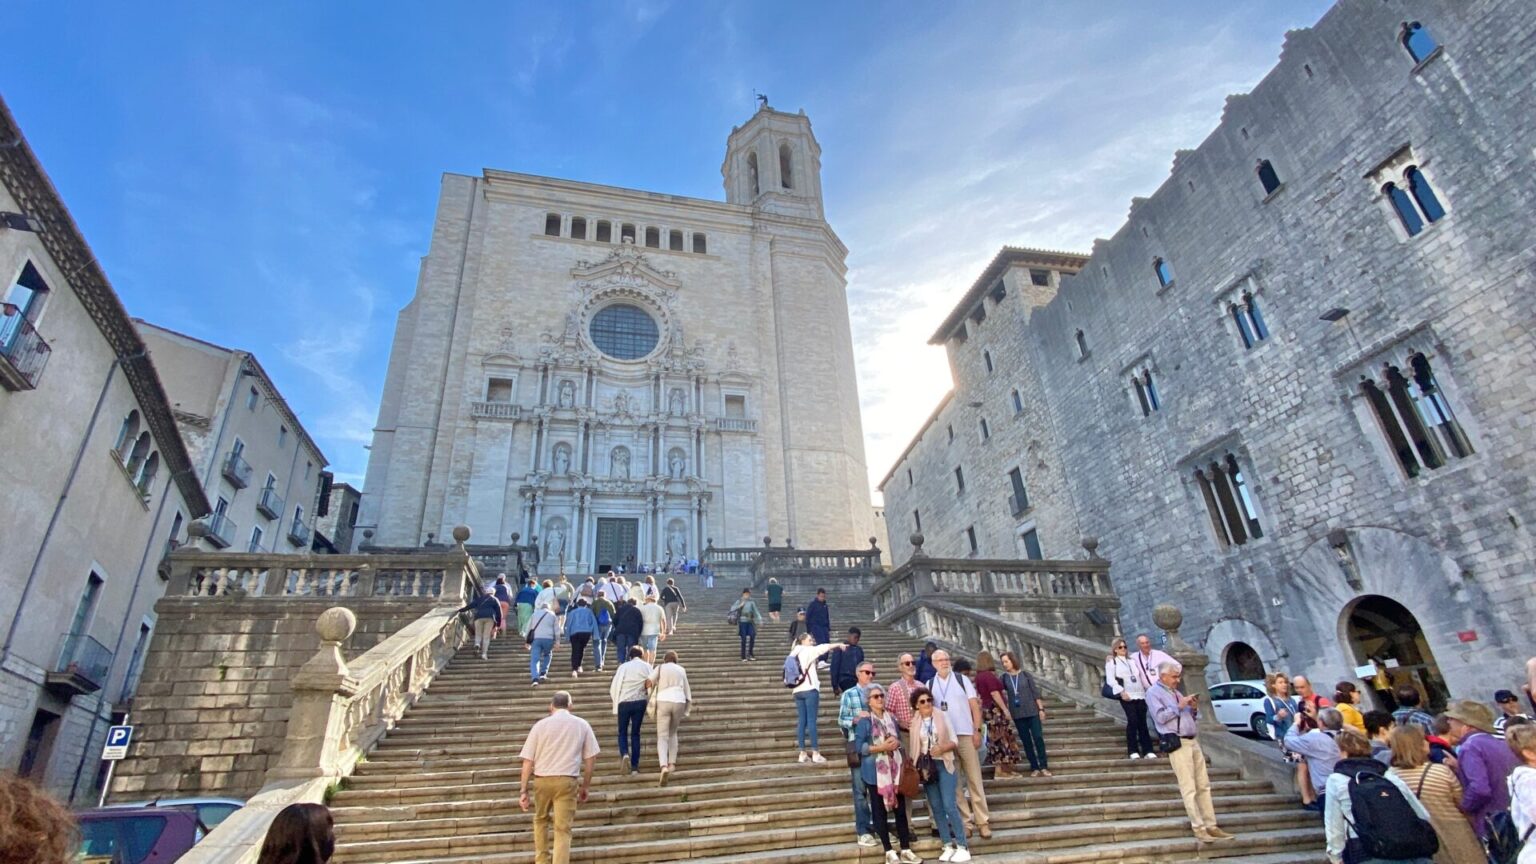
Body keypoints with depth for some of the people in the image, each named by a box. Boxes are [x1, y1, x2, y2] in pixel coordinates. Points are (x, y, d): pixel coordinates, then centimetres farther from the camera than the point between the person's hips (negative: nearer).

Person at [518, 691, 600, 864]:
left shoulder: (540, 725, 4)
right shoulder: (582, 725, 6)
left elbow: (527, 761, 0)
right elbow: (590, 759, 6)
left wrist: (523, 790, 4)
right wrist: (585, 786, 15)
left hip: (542, 780, 2)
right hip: (567, 781, -1)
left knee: (541, 819, 26)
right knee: (563, 829, 4)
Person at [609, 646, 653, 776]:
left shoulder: (623, 666, 4)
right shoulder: (646, 666, 5)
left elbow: (614, 686, 0)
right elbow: (652, 682, -9)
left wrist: (615, 701, 13)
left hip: (624, 702, -1)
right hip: (639, 702, 1)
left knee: (622, 732, 13)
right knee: (635, 733, 11)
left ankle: (624, 754, -14)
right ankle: (634, 766, 7)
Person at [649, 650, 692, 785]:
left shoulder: (660, 668, 13)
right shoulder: (681, 670, 21)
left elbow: (649, 683, -2)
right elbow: (687, 692, 21)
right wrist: (685, 712, 27)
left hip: (663, 701, -2)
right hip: (679, 702, 3)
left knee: (662, 736, -1)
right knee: (673, 733, 24)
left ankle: (664, 766, -21)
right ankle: (672, 763, 17)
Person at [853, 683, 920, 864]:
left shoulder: (891, 718, 9)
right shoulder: (864, 721, -8)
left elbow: (899, 740, 17)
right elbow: (859, 746, -13)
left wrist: (896, 743, -6)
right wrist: (880, 747, -20)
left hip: (894, 769, 5)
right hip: (875, 772, -5)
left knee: (900, 809, 6)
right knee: (880, 811, 3)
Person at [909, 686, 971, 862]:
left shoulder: (942, 716, -1)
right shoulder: (914, 723, 4)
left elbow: (955, 742, -1)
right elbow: (913, 748, 6)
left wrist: (943, 748, -18)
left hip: (944, 764, -3)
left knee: (949, 806, -10)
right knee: (936, 808, 6)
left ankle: (962, 847, -1)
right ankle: (948, 846, 16)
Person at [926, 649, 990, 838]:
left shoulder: (961, 679, 1)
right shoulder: (930, 685, 4)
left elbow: (975, 705, 1)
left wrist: (977, 730, -5)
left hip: (965, 734, -1)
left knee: (974, 778, 1)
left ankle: (983, 821, 9)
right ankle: (965, 820, 15)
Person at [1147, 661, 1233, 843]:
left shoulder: (1176, 692, 20)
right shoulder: (1153, 693, -4)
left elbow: (1192, 717, 24)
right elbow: (1160, 717, -17)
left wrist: (1193, 708, 3)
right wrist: (1179, 706, -13)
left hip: (1193, 741, 8)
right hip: (1177, 744, -8)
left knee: (1204, 786, 8)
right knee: (1189, 789, -6)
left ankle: (1211, 826, 12)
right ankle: (1199, 828, -3)